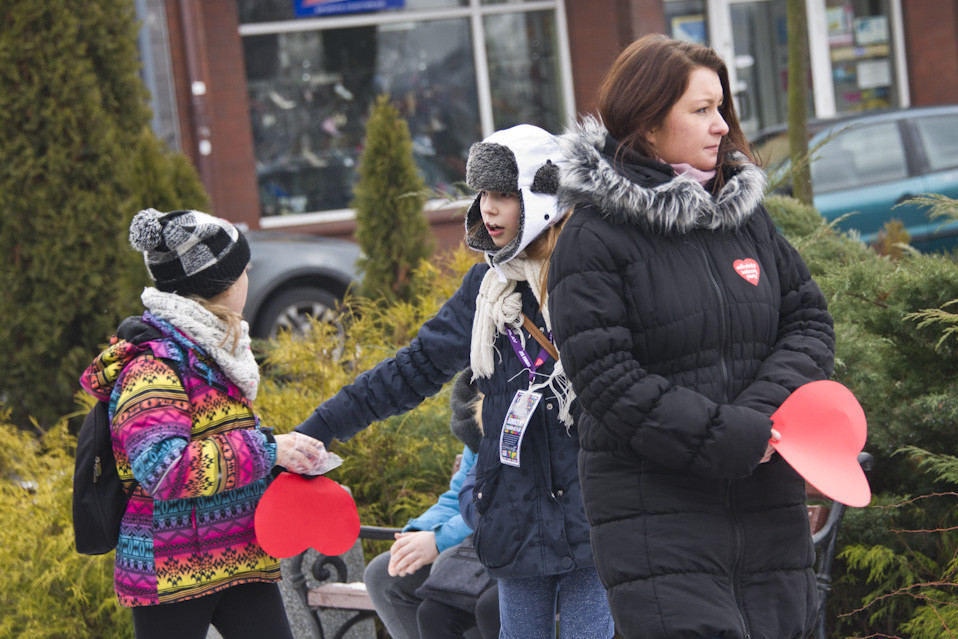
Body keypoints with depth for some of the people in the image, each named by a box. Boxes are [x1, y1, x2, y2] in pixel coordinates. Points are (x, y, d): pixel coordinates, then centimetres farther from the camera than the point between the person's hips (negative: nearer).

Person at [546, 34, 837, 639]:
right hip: (654, 514, -6)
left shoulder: (746, 213, 11)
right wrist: (733, 439, -17)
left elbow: (810, 321, 11)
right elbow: (605, 379, -13)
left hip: (767, 507, 6)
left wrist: (764, 410, -9)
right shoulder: (593, 240, -6)